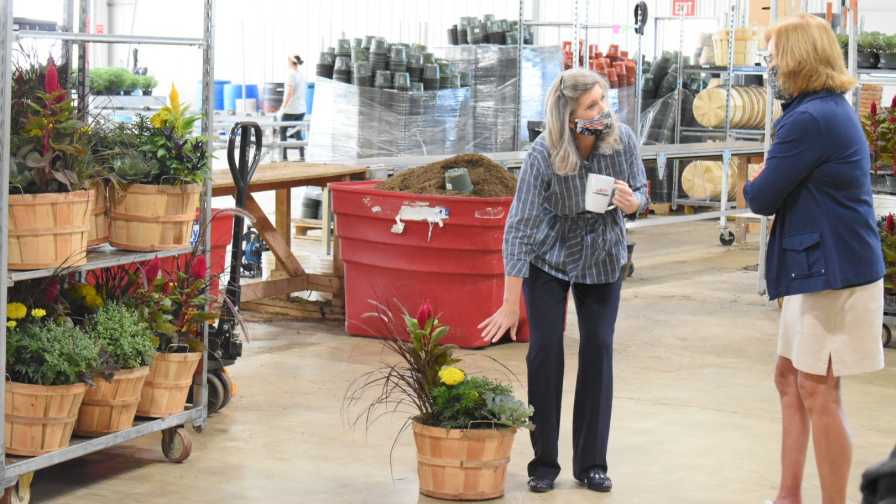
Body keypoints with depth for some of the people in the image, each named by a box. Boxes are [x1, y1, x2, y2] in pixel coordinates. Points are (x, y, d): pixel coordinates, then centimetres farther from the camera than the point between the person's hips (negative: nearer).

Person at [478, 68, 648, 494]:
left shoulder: (623, 139, -18)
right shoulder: (543, 155, -28)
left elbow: (641, 192, -2)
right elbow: (519, 229, -27)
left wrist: (631, 202, -29)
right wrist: (510, 306, -27)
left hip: (603, 259, 3)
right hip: (549, 258, -3)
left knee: (598, 349, -1)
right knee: (545, 349, -7)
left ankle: (591, 463, 10)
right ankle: (544, 463, 6)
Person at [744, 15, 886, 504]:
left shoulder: (809, 120, -20)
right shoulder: (833, 110, 14)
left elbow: (762, 199, -15)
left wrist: (753, 183, 5)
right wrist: (767, 182, 0)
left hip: (833, 274, -11)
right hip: (818, 266, 11)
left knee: (818, 393, -3)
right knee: (789, 377, 16)